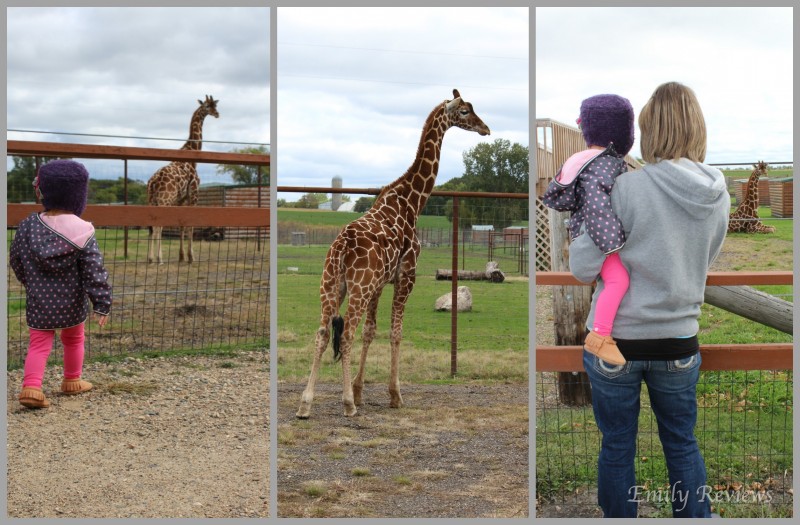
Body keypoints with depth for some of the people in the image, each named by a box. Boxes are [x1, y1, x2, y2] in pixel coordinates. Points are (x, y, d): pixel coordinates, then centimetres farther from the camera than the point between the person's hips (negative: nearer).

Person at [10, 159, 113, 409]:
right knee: (73, 341, 20)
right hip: (71, 302, -1)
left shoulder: (28, 225, -5)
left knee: (39, 344, 7)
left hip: (38, 302, 2)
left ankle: (31, 386, -11)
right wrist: (102, 304, -10)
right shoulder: (82, 233, -15)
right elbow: (94, 273, -16)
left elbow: (16, 261, 7)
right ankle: (72, 381, 34)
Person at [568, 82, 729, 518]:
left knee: (617, 449, 12)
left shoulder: (627, 188, -20)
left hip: (616, 339, -4)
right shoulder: (718, 197, -4)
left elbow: (583, 268, -15)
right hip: (679, 341, 4)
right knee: (682, 445, 19)